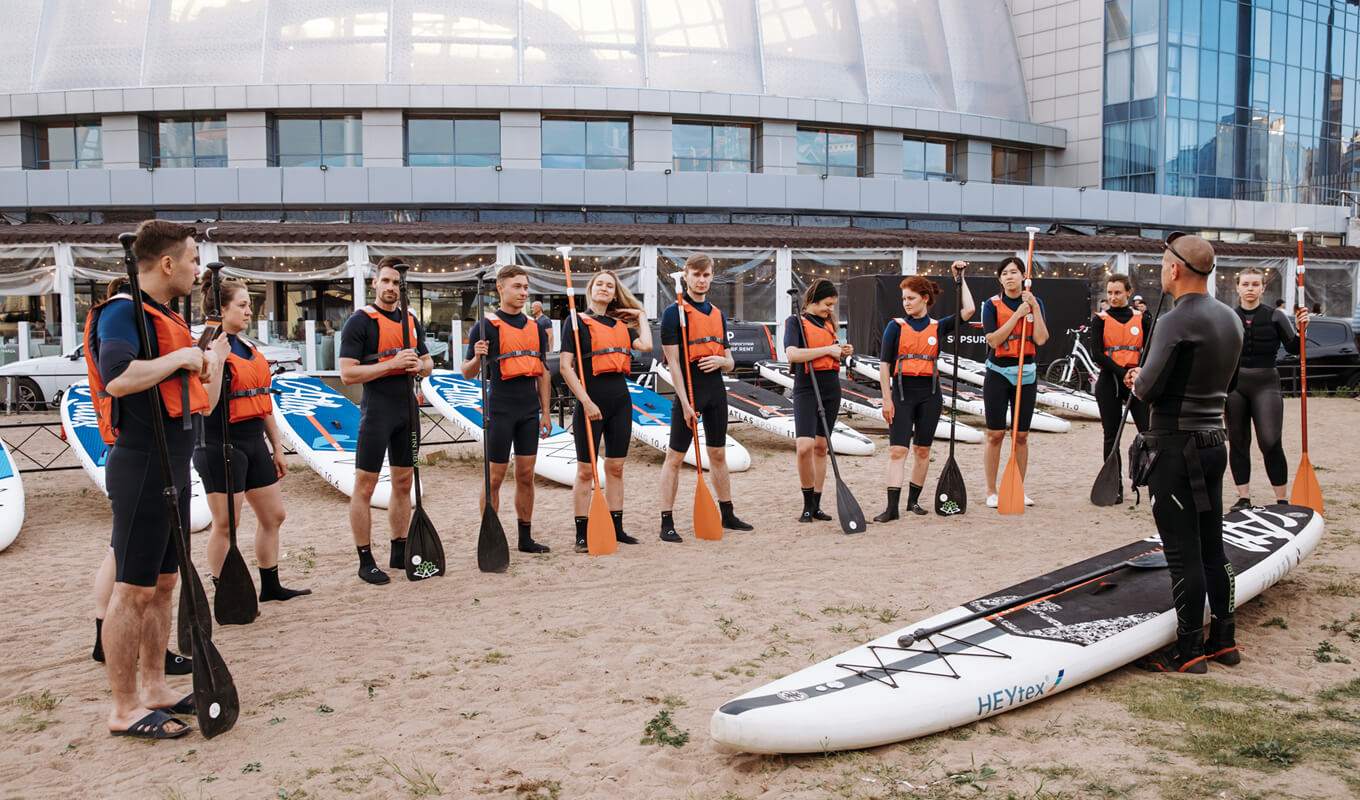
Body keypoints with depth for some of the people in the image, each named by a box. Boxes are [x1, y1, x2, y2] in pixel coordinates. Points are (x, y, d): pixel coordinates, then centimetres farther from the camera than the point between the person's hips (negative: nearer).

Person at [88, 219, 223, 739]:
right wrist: (181, 357, -20)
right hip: (142, 464, -10)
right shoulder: (123, 312, -12)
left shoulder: (166, 317, 17)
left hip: (174, 465, 10)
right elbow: (117, 378, -31)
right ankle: (124, 710, 6)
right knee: (133, 589, -3)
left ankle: (154, 689, 26)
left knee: (162, 583, 15)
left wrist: (210, 358, 18)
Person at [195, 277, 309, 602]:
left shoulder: (248, 348, 13)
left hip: (254, 441, 9)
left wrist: (277, 447, 18)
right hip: (221, 444, -8)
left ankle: (270, 586, 26)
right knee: (226, 525, -1)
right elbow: (207, 404, -22)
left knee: (273, 515, 13)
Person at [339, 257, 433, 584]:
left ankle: (400, 553, 23)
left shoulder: (411, 321, 13)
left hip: (407, 410, 7)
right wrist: (391, 364, -20)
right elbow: (347, 374, -13)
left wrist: (418, 366, -4)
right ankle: (365, 561, 6)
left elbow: (427, 363, 20)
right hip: (376, 413, -7)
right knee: (365, 487, -2)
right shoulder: (359, 322, -7)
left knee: (403, 484, 12)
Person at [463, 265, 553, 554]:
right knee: (495, 476, 0)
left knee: (526, 476, 9)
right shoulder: (486, 325, -4)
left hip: (529, 410, 5)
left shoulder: (535, 327, 13)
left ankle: (526, 538, 18)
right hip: (500, 409, -5)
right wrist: (477, 358, -25)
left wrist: (545, 411, 13)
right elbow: (468, 373, -4)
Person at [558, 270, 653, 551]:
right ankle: (582, 533, 5)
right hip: (591, 400, -5)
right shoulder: (578, 321, -1)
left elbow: (645, 345, -3)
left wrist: (642, 316, 10)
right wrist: (586, 402, -15)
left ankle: (616, 528, 20)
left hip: (620, 399, 5)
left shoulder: (622, 324, 15)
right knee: (585, 470, -1)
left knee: (615, 467, 11)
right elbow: (566, 366, -8)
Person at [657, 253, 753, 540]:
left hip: (716, 389, 6)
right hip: (689, 389, -6)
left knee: (718, 454, 15)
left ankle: (727, 515, 26)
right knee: (675, 457, -2)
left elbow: (730, 362, 17)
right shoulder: (674, 312, -5)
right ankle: (667, 523, 2)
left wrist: (722, 360, -8)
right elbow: (673, 361, -12)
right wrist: (685, 402, -17)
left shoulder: (717, 314, 14)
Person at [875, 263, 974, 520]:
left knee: (922, 450, 8)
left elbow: (968, 310, -2)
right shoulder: (896, 326, 2)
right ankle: (892, 507, -11)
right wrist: (887, 399, -7)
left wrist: (960, 278, 3)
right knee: (897, 450, -9)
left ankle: (913, 500, 20)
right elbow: (884, 364, 0)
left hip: (930, 393, 2)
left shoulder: (938, 326, 8)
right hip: (902, 391, -2)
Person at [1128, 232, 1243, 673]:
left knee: (1183, 554, -1)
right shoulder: (1230, 318, 10)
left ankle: (1188, 652, 7)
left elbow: (1148, 389, -20)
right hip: (1214, 443, 9)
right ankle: (1223, 640, 25)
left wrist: (1137, 380, 3)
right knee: (1212, 547, 16)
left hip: (1176, 449, -9)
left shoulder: (1176, 321, -18)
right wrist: (1148, 379, 12)